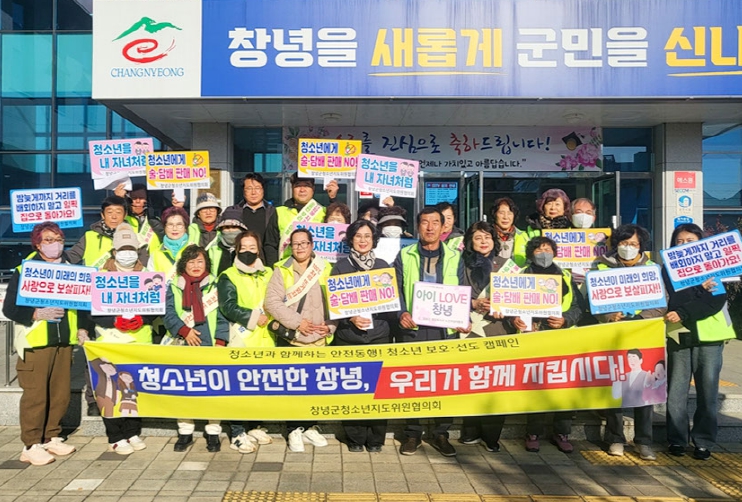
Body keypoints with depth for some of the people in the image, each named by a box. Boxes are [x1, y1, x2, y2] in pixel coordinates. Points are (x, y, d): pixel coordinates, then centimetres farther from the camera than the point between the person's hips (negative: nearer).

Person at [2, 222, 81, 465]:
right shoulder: (24, 269, -3)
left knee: (61, 394, 9)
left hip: (64, 342, 5)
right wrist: (37, 314, -19)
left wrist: (81, 327, 6)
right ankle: (31, 445, 9)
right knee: (35, 395, -2)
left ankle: (51, 438, 24)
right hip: (35, 343, -4)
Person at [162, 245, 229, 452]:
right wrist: (184, 330, -13)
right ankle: (185, 432, 17)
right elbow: (168, 314, 2)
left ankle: (213, 432, 8)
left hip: (209, 346, -1)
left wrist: (220, 341, -8)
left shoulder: (215, 286, 8)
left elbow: (222, 316, 2)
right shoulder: (174, 287, 12)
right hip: (183, 346, 2)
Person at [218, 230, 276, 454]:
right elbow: (228, 306, -10)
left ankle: (254, 426, 25)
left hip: (265, 339, 5)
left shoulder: (269, 274, 16)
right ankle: (238, 433, 5)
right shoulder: (228, 276, 1)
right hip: (242, 340, -5)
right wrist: (253, 317, -15)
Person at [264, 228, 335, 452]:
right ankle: (294, 429, 18)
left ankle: (309, 426, 26)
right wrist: (297, 322, -14)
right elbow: (272, 302, -7)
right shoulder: (282, 270, 2)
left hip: (319, 339, 2)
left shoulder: (325, 269, 7)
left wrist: (330, 325, -8)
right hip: (290, 339, -2)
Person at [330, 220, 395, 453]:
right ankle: (355, 437, 14)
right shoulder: (341, 267, 6)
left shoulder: (383, 266, 11)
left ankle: (376, 438, 13)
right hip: (348, 337, -1)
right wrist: (351, 319, -14)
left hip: (379, 335, 1)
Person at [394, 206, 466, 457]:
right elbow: (396, 290, 4)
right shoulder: (404, 256, 7)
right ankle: (412, 434, 17)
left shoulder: (455, 258, 11)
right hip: (413, 329, -1)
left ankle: (441, 434, 18)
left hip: (446, 330, 1)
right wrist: (402, 313, -12)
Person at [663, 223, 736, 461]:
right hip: (679, 336, 1)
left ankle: (703, 442, 12)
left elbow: (717, 301, -8)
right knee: (676, 392, 0)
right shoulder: (668, 269, 8)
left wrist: (683, 313, -18)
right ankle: (677, 440, 11)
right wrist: (699, 291, -21)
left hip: (709, 336, 0)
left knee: (707, 391, 2)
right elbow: (673, 300, -6)